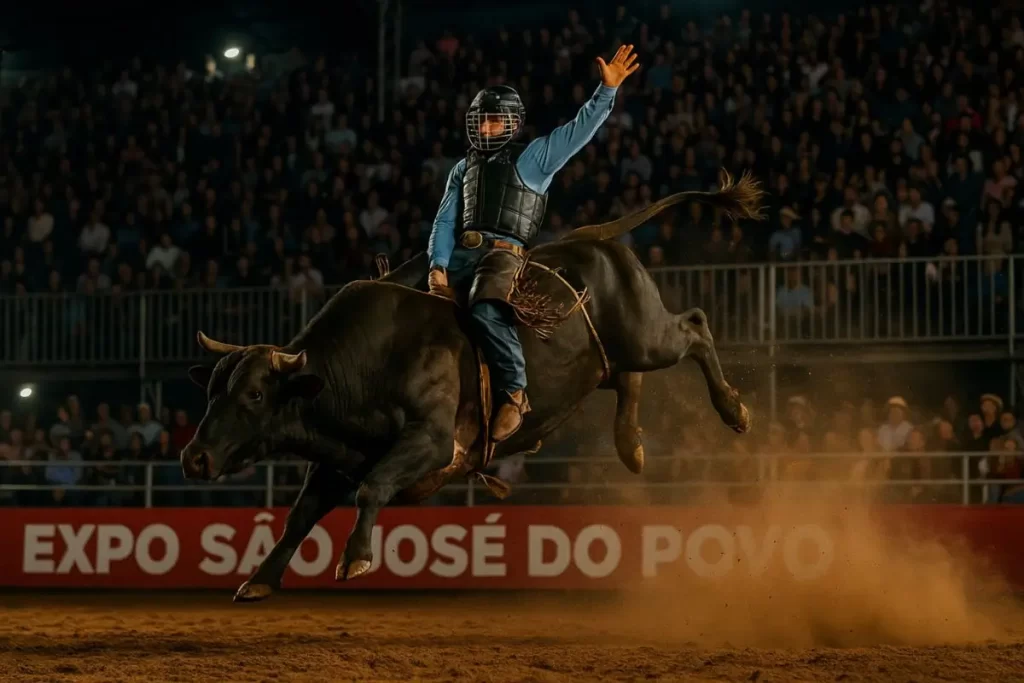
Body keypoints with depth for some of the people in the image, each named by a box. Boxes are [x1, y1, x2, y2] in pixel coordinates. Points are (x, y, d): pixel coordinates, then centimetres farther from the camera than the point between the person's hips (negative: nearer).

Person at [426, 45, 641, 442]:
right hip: (460, 255, 6)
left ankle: (513, 392, -28)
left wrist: (607, 90, -13)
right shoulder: (464, 169, 23)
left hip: (505, 252, -6)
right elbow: (445, 222, 17)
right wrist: (438, 265, 0)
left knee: (485, 311, -33)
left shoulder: (532, 158, 9)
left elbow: (580, 130, -1)